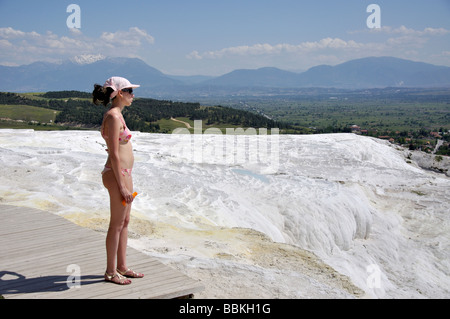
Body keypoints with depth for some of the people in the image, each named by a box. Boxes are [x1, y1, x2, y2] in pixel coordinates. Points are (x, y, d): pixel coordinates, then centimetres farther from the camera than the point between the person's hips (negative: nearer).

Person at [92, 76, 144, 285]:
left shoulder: (116, 115, 14)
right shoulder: (113, 116, -17)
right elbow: (114, 154, -20)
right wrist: (122, 186, -19)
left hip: (124, 173, 10)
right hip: (117, 175, -10)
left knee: (125, 222, 16)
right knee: (117, 225, 1)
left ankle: (122, 267, 27)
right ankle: (111, 272, 14)